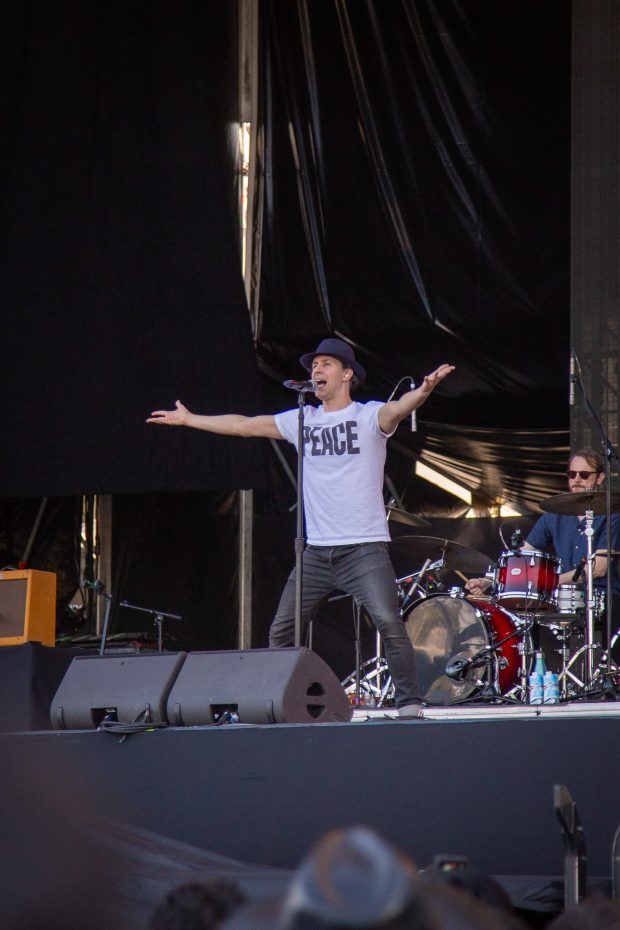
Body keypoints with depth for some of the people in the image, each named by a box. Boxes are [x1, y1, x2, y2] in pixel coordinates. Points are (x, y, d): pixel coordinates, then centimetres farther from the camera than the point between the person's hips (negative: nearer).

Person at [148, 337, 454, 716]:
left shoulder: (368, 416, -4)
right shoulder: (302, 420, 12)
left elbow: (398, 409, -25)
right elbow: (244, 425, 20)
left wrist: (424, 391, -48)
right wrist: (189, 419, 26)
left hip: (365, 548, -6)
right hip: (317, 552, 6)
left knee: (388, 621, -20)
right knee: (281, 630, 7)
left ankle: (410, 703, -14)